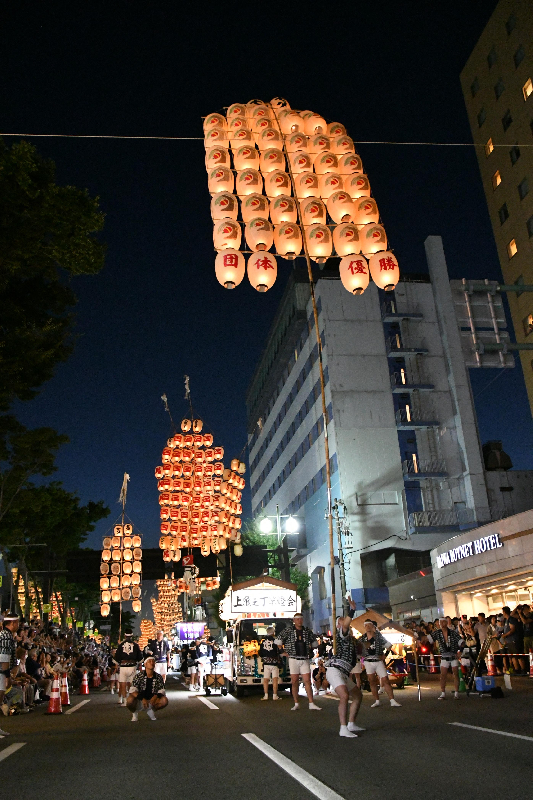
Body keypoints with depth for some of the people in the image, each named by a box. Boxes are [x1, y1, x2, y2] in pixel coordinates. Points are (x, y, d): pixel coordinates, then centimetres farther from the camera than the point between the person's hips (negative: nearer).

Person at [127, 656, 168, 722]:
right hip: (139, 699, -3)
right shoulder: (138, 676, -11)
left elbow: (162, 690, -3)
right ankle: (134, 713, 2)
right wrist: (142, 699, -33)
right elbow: (132, 690, -19)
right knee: (130, 700, -35)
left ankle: (150, 710, 8)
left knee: (165, 700, -23)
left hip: (152, 700, 3)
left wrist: (156, 696, -26)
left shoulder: (159, 677, -2)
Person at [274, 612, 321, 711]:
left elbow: (314, 642, 23)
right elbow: (278, 640, 3)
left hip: (305, 660, 1)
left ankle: (311, 704, -6)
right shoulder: (289, 630, -1)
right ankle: (296, 704, 11)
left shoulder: (307, 631, 7)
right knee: (294, 682, 2)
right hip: (293, 659, -1)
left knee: (307, 681, -5)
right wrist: (286, 652, 3)